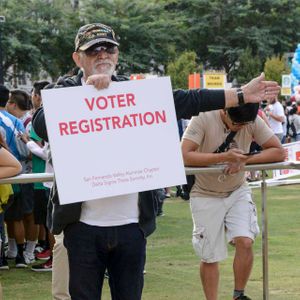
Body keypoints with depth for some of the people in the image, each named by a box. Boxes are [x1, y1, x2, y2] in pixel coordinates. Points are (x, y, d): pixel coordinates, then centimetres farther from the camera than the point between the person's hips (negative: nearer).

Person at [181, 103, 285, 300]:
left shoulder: (253, 122, -12)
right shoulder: (204, 119, -21)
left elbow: (279, 152, -13)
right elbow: (186, 156, -30)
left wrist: (244, 160, -26)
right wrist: (224, 156, -37)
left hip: (238, 192, 2)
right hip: (206, 195, -2)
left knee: (245, 242, -16)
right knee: (209, 256, 2)